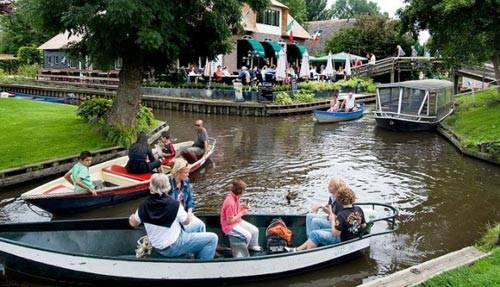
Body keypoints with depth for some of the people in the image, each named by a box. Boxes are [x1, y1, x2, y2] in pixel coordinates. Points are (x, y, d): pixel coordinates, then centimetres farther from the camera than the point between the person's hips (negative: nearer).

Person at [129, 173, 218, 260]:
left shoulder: (144, 206, -11)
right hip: (173, 248, -7)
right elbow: (187, 222, -8)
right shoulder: (174, 204, -25)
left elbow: (133, 224, 8)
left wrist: (132, 217, 30)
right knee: (212, 238, -4)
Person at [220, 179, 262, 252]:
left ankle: (253, 246, 26)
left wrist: (243, 206, -1)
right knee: (247, 235, -23)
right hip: (230, 226, -10)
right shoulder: (230, 203, -31)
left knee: (255, 230, 4)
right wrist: (241, 213, -18)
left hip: (238, 221, 10)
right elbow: (230, 221, -26)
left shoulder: (235, 197, -2)